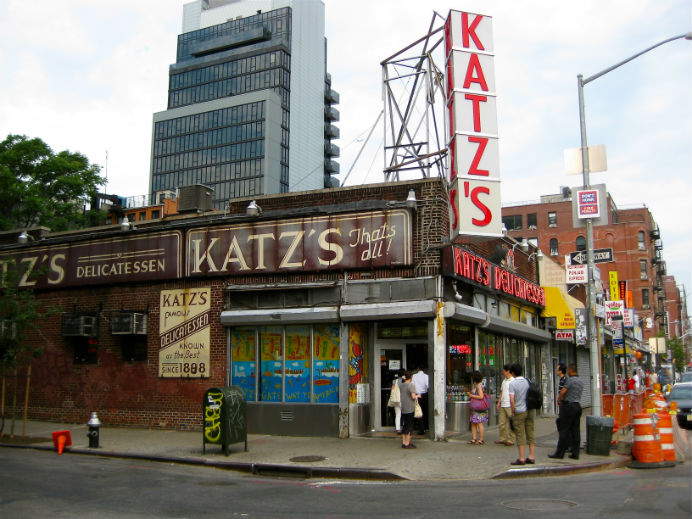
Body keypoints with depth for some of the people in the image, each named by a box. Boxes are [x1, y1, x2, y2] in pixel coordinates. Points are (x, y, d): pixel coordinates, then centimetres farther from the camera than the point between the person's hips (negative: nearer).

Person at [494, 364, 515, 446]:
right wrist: (499, 402, 15)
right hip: (503, 405, 8)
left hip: (510, 406, -8)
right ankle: (503, 439, 16)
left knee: (511, 423, -1)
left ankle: (511, 440, 6)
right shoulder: (504, 381, 16)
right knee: (501, 423, 8)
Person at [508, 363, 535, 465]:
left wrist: (513, 411, -6)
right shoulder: (528, 381, 5)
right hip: (530, 410, 5)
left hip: (519, 411, -5)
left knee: (520, 435, -1)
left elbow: (512, 400, -18)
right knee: (530, 433, 10)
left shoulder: (512, 383, -11)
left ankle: (521, 458, 1)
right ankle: (532, 457, 12)